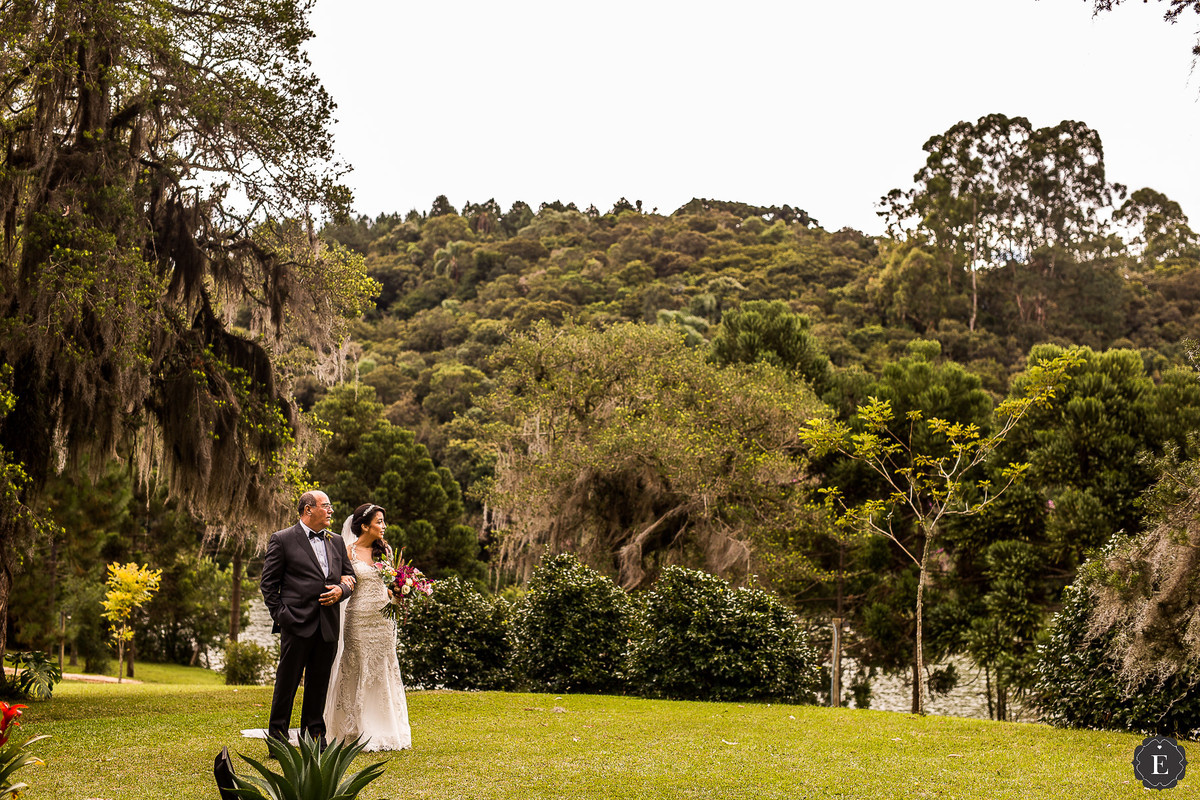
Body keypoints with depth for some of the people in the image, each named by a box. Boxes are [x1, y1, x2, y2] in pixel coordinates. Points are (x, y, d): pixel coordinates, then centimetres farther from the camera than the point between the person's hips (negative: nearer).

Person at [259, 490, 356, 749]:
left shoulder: (336, 542, 15)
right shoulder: (282, 539, 1)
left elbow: (350, 577, 19)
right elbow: (268, 583, 0)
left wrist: (341, 589, -2)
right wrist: (280, 614, -7)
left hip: (328, 626, 5)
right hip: (298, 623, -5)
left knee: (319, 683, 10)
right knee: (287, 681, 1)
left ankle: (314, 734, 19)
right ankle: (277, 734, 11)